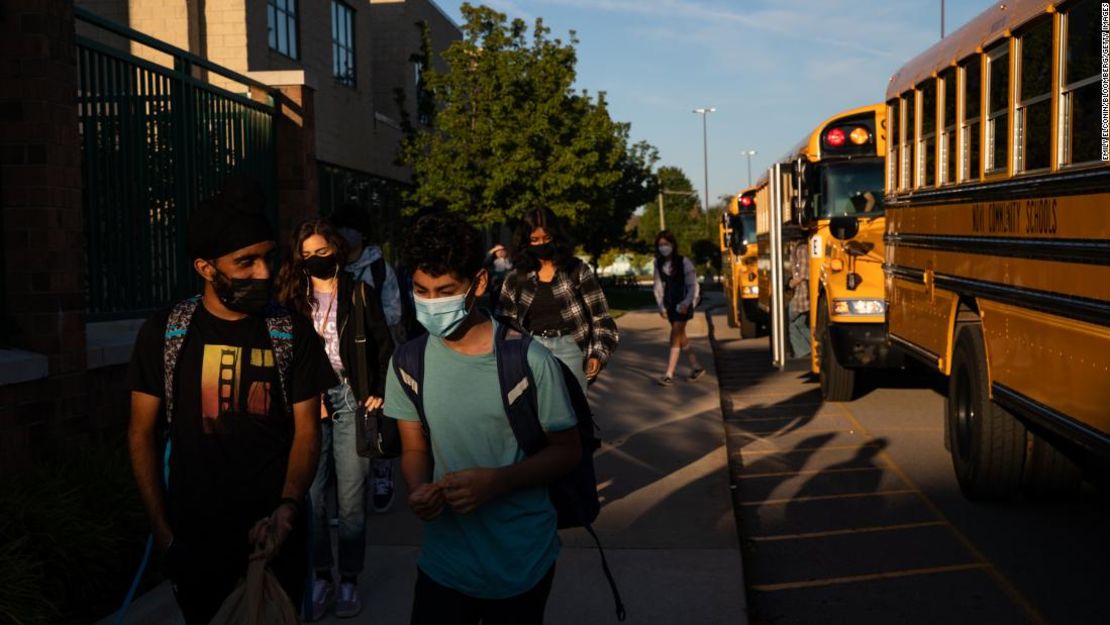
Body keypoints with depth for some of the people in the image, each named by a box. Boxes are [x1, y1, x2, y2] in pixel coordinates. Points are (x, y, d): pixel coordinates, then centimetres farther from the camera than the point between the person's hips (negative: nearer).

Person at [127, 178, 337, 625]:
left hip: (275, 535, 0)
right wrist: (163, 533, -5)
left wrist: (286, 511, -20)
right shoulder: (163, 334, -4)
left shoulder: (293, 334, -4)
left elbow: (306, 431, -4)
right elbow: (142, 435, 0)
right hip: (196, 537, 0)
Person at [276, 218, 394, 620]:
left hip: (350, 397, -1)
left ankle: (349, 580, 13)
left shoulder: (359, 293, 3)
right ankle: (321, 576, 14)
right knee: (310, 494, -1)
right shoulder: (293, 298, 7)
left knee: (350, 496, 1)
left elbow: (384, 348, 6)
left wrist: (379, 393, -1)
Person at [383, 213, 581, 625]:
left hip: (522, 563, -2)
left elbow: (567, 450, -7)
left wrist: (497, 482, -22)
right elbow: (415, 449, 6)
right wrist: (418, 489, -16)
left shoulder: (529, 360, -15)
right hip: (444, 560, 3)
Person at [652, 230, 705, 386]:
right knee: (681, 338, 14)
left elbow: (693, 285, -9)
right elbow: (658, 286, 5)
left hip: (682, 304, -6)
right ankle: (696, 367, 28)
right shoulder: (659, 264, 4)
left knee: (675, 337, -10)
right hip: (669, 304, 6)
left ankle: (669, 375, -10)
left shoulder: (683, 262, -10)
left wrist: (686, 303, -20)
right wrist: (661, 305, -3)